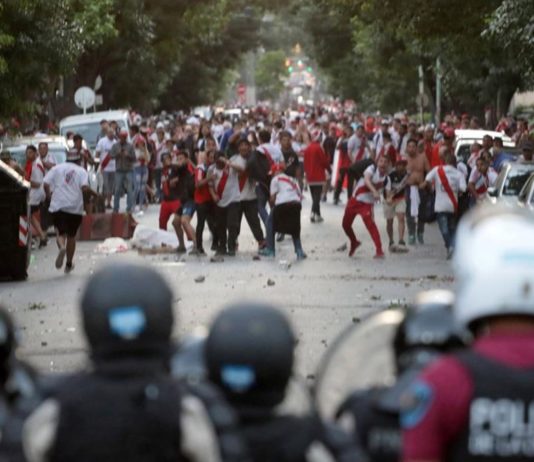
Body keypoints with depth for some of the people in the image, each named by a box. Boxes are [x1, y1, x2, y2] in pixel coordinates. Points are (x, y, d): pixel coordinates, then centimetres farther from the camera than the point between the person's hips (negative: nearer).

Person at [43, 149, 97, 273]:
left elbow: (46, 184, 0)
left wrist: (49, 195, 17)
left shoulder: (57, 168, 10)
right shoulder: (81, 171, 4)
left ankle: (61, 247, -34)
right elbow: (85, 188, -12)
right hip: (75, 207, 0)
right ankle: (69, 264, 20)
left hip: (58, 206, 0)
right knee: (71, 235, 14)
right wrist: (94, 193, 6)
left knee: (60, 232, 1)